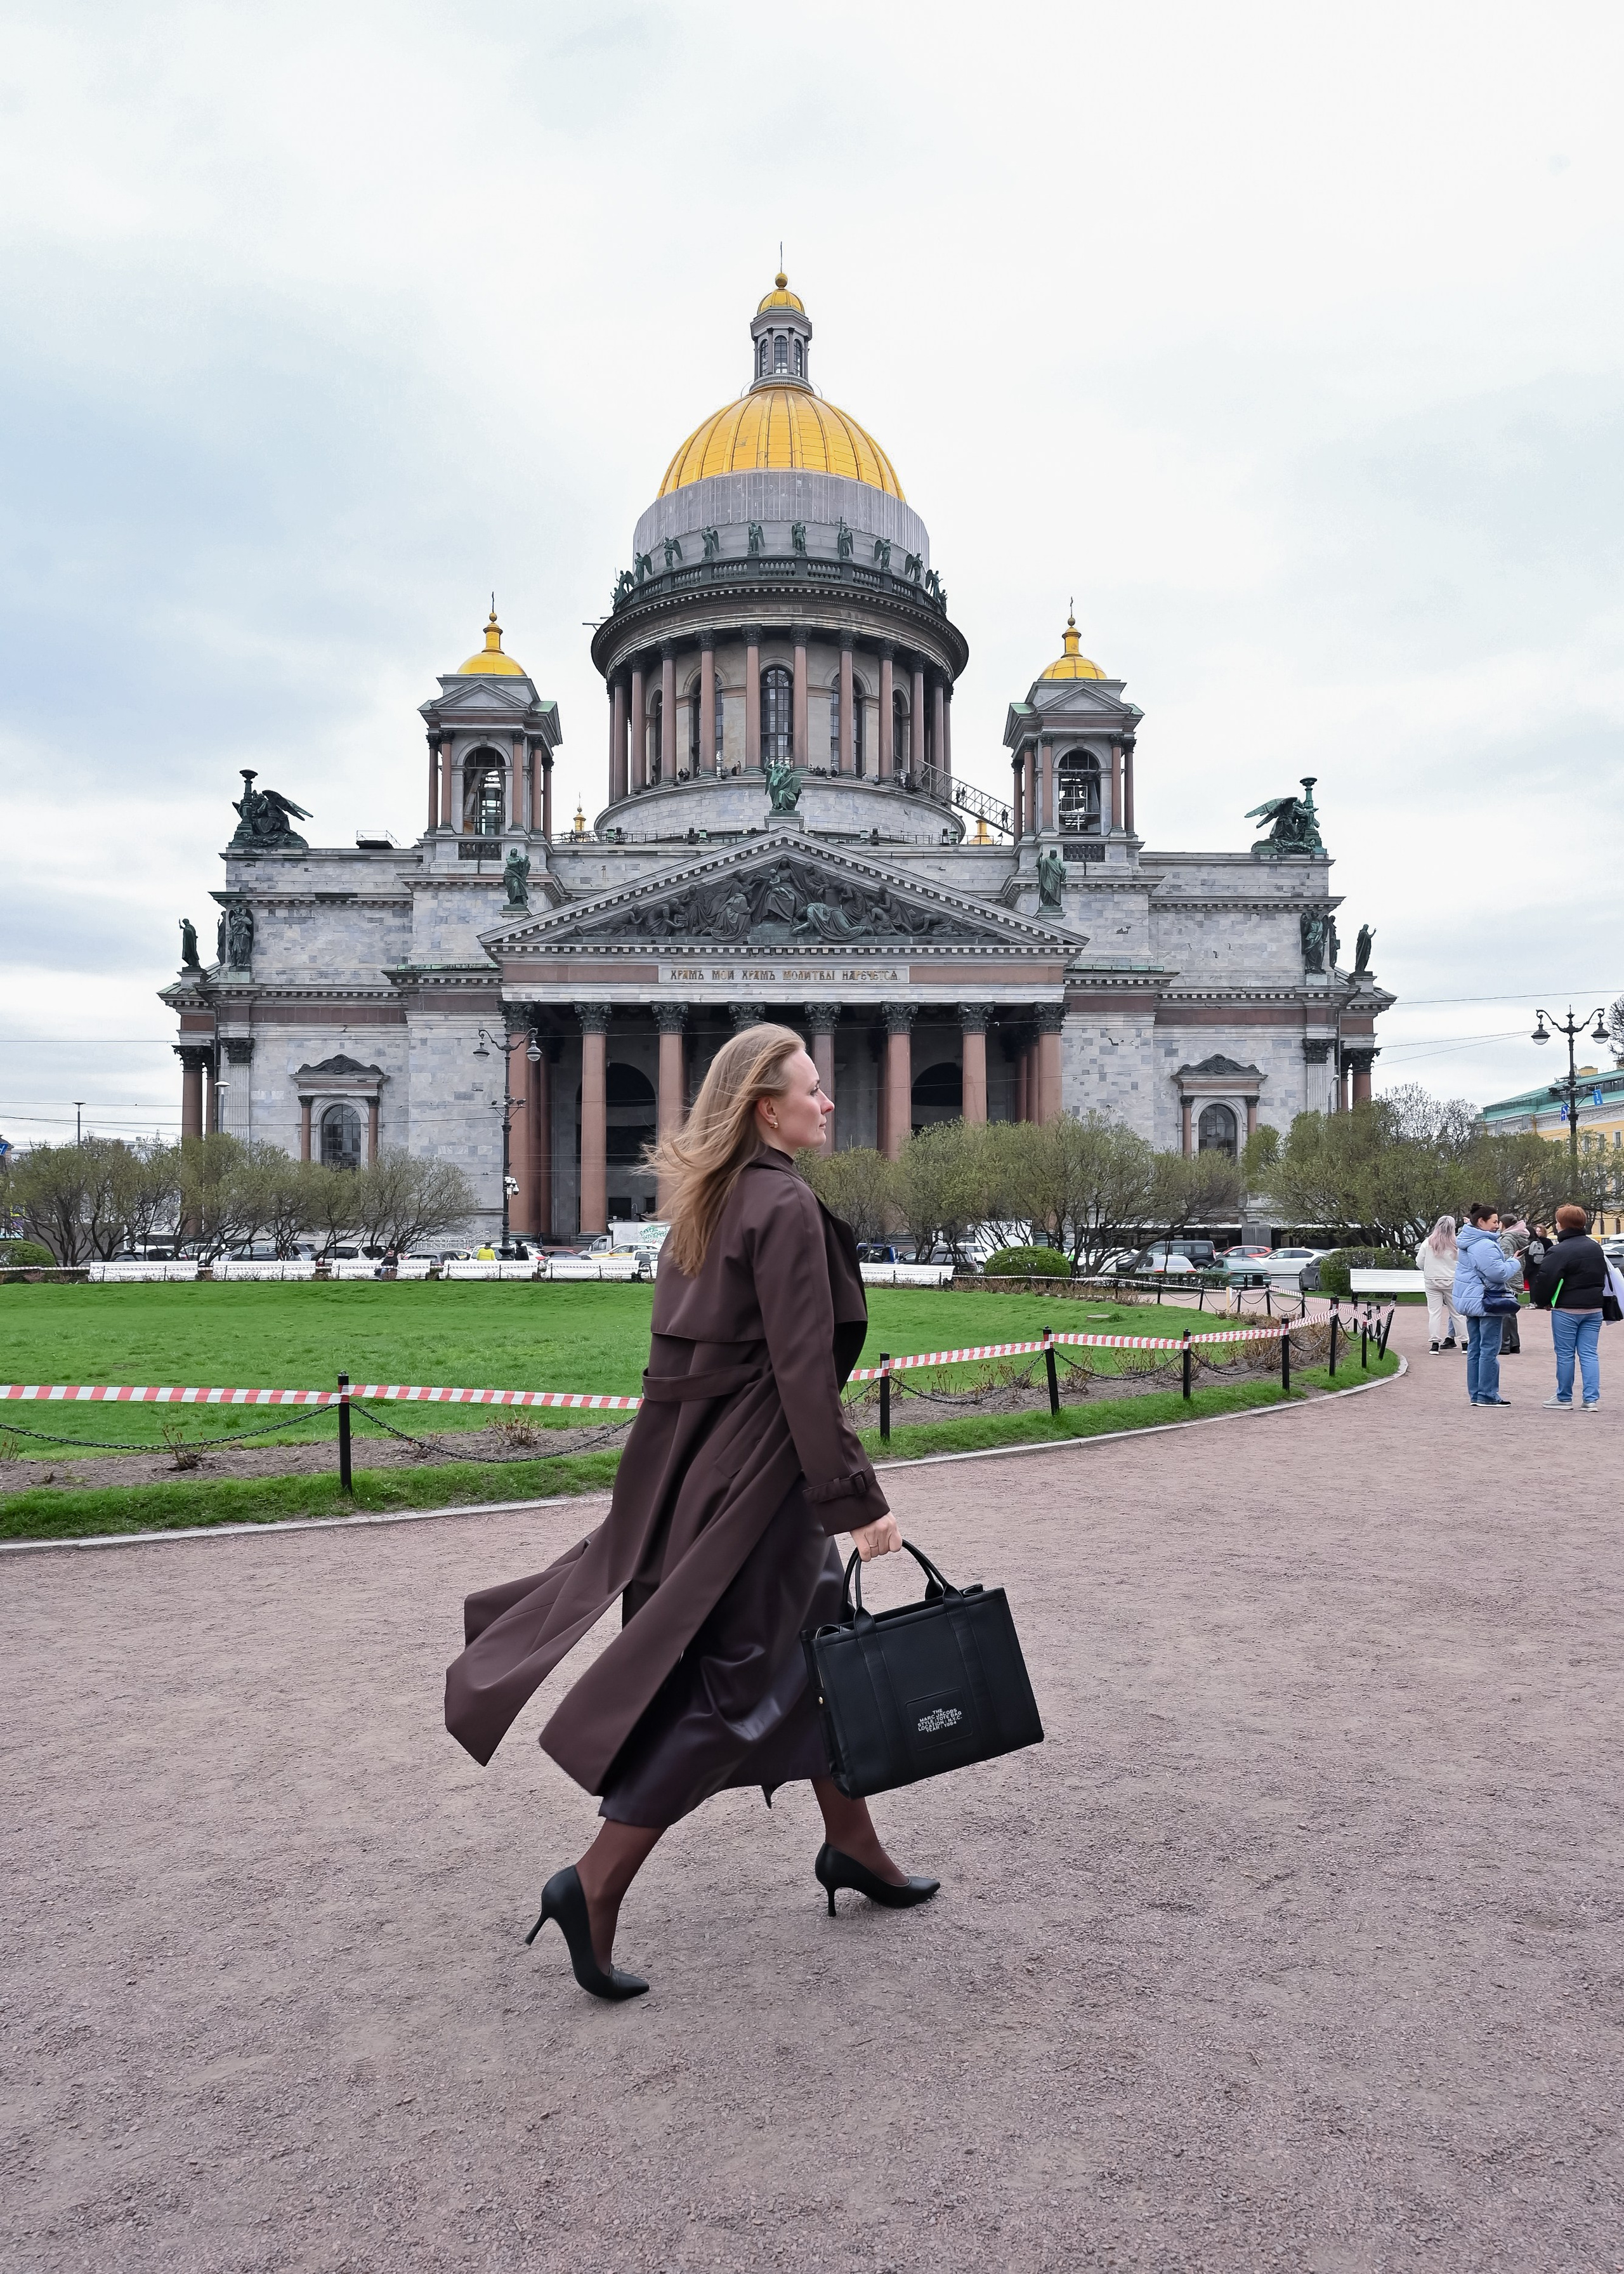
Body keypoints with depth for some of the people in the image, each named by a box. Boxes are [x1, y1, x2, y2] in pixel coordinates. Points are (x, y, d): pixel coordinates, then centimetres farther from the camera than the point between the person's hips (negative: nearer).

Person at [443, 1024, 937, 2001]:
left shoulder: (713, 1201, 10)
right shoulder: (786, 1205, -18)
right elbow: (804, 1371, -21)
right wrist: (859, 1501, -16)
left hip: (692, 1460, 10)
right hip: (756, 1471, -10)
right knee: (731, 1683, 0)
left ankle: (852, 1846, 35)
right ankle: (595, 1886, 5)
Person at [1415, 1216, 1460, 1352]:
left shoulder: (1427, 1243, -3)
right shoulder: (1455, 1244, -9)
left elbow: (1419, 1264, 3)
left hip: (1431, 1281, 1)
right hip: (1451, 1281, -1)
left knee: (1434, 1312, 3)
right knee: (1456, 1312, 8)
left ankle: (1435, 1343, -3)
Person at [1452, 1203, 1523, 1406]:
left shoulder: (1467, 1242, 15)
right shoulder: (1484, 1245, -19)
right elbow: (1498, 1273, -22)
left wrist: (1508, 1261, 17)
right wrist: (1515, 1262, -5)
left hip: (1469, 1300, 10)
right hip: (1485, 1302, -10)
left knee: (1475, 1348, 12)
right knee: (1489, 1349, -5)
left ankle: (1475, 1394, 15)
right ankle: (1487, 1395, -2)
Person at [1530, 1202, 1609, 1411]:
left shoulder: (1559, 1251, -16)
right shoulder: (1596, 1248, 11)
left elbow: (1545, 1279, -19)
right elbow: (1603, 1276, 21)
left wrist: (1543, 1302, -2)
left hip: (1567, 1310, -7)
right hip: (1594, 1308, 7)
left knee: (1565, 1354, 4)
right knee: (1590, 1354, 7)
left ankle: (1564, 1399, 11)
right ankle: (1592, 1399, 3)